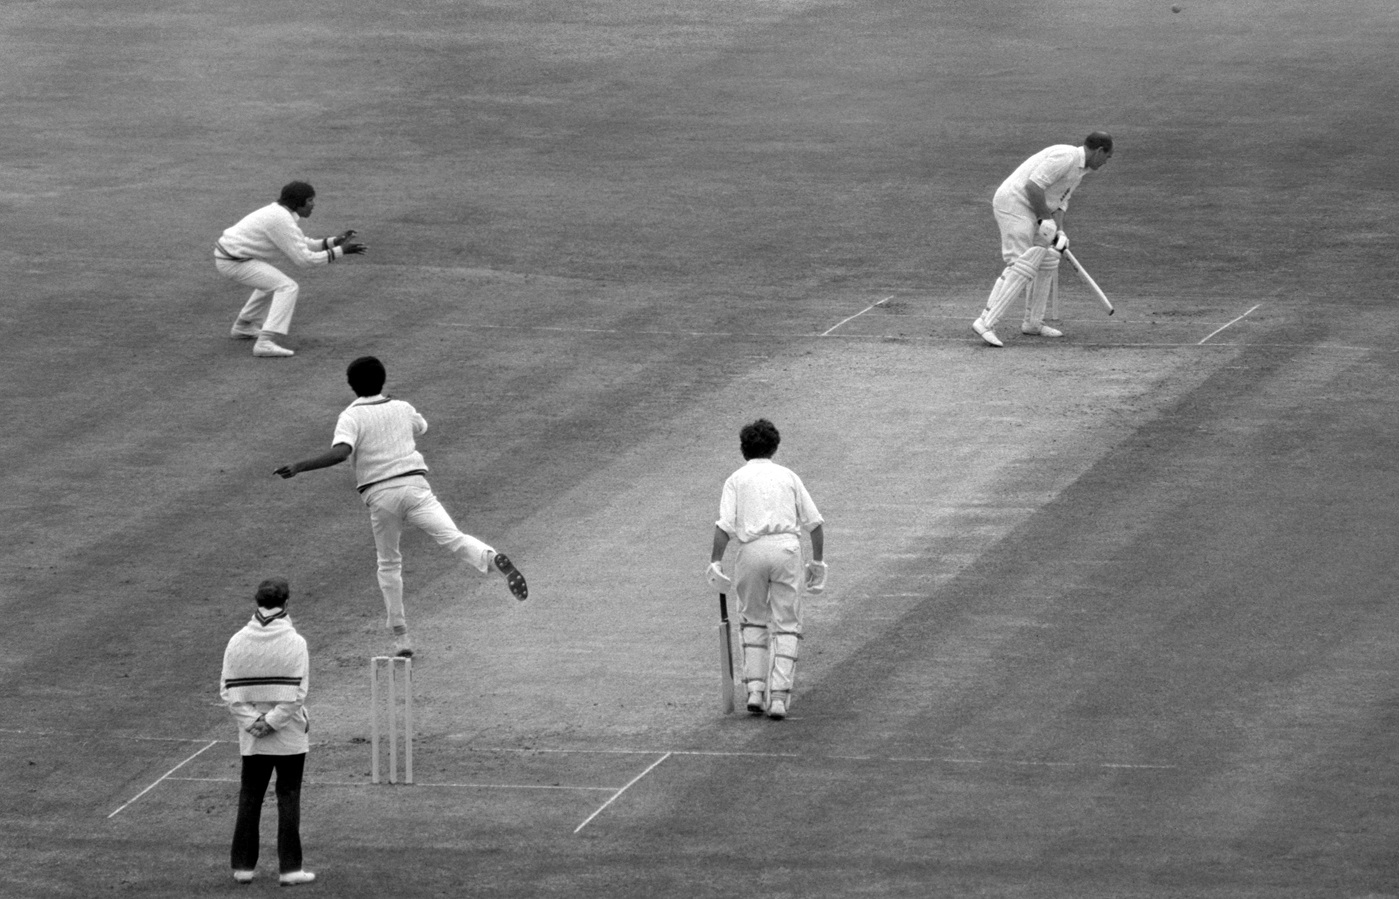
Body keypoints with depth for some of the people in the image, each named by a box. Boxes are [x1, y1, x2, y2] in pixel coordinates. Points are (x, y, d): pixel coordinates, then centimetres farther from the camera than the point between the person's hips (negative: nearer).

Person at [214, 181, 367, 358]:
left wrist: (333, 242, 9)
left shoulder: (279, 212, 11)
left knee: (272, 280, 31)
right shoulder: (282, 220, -21)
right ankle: (265, 342, -26)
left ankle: (243, 327, 38)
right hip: (233, 262, -10)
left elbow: (302, 244, 20)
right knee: (287, 287, -15)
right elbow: (303, 258, -20)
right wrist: (339, 252, -16)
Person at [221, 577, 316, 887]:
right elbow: (298, 693, -15)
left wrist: (253, 721, -6)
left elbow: (228, 691, -4)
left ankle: (243, 865, 13)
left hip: (251, 739, 3)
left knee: (249, 798, 12)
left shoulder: (237, 642, -3)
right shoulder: (294, 643, -12)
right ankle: (290, 868, 4)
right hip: (290, 737, -3)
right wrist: (272, 721, -10)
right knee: (288, 798, 4)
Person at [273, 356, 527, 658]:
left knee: (388, 565, 16)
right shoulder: (402, 409, 16)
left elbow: (340, 452, -18)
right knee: (453, 538, -17)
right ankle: (492, 559, -49)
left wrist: (299, 467, -14)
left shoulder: (351, 418, 2)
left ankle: (401, 636, 13)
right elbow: (421, 426, 40)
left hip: (380, 495, -1)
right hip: (415, 484, 1)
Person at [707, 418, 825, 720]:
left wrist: (715, 562, -2)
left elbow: (725, 526, -2)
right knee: (786, 626, 6)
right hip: (787, 547, 0)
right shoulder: (788, 476, 17)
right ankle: (779, 696, -4)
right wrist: (817, 562, 18)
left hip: (751, 549, 0)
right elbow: (814, 523, 12)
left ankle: (755, 690, 7)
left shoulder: (736, 480, 12)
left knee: (753, 620, 18)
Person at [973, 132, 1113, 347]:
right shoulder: (1066, 157, -17)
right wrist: (1047, 218, -16)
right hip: (1014, 203, -11)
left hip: (1032, 211, 11)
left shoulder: (1079, 169, 16)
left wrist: (1059, 231, -4)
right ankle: (986, 323, -23)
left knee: (1048, 262, 17)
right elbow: (1032, 186, -24)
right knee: (1021, 266, -18)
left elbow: (1060, 202, 14)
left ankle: (1033, 323, 26)